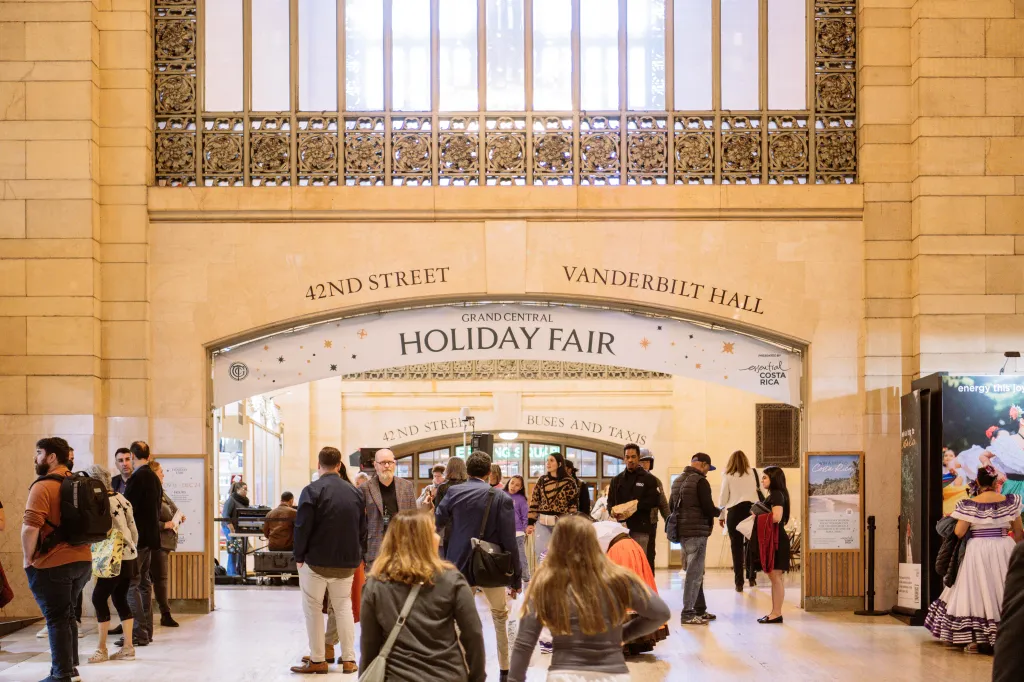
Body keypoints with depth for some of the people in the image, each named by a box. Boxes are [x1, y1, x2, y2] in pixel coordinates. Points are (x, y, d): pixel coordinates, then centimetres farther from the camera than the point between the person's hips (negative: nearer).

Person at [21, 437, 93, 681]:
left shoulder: (43, 486, -15)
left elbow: (30, 527, -24)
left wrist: (28, 559, -11)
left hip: (52, 565, -8)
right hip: (82, 560, 8)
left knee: (56, 619, 0)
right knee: (68, 615, 19)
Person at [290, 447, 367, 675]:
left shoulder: (312, 490, -12)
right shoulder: (355, 492, 5)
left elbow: (302, 527, -14)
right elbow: (362, 528, 8)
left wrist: (299, 556, -4)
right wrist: (358, 556, 14)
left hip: (316, 560, -5)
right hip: (346, 562, 5)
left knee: (313, 609, 6)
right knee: (344, 607, 14)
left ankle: (317, 660, 6)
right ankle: (349, 659, 11)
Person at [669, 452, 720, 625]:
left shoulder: (678, 481, 15)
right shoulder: (700, 481, -12)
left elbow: (671, 506, 20)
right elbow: (708, 508, -16)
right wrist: (719, 511, 3)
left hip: (682, 531, 9)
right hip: (697, 532, -9)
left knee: (695, 572, 17)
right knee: (694, 573, -6)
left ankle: (700, 609, 24)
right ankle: (687, 613, -7)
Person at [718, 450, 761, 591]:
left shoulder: (728, 476, 4)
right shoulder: (753, 473, 6)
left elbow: (723, 497, 6)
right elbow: (762, 491, 5)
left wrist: (721, 516, 13)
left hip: (734, 512, -1)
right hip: (752, 509, 1)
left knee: (737, 547, 1)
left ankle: (739, 582, -2)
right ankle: (751, 577, 10)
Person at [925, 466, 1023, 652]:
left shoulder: (970, 505, -8)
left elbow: (959, 533, -10)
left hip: (978, 551, -2)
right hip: (1004, 550, 2)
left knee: (977, 592, 4)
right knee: (1005, 593, 8)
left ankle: (977, 641, 3)